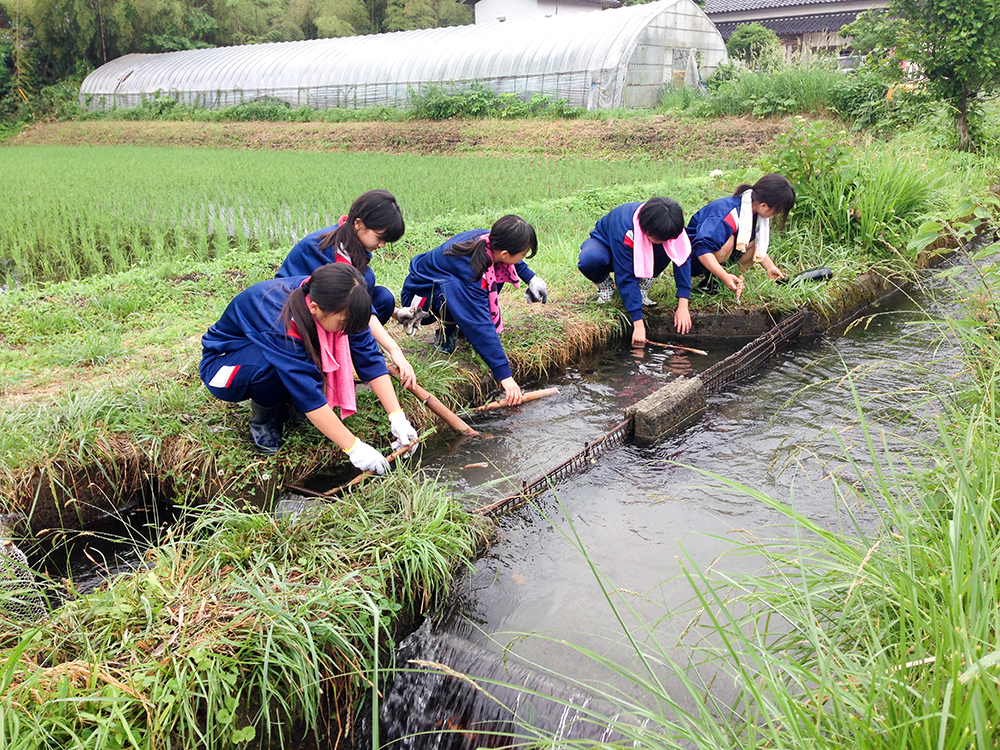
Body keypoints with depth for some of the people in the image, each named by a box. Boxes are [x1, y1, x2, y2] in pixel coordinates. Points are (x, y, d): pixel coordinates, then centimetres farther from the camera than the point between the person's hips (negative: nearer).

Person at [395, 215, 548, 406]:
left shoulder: (488, 239, -17)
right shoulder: (472, 272, -38)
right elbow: (481, 327, -40)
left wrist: (531, 278, 8)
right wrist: (504, 375, -41)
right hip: (420, 297, -8)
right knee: (454, 290, -40)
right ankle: (445, 333, -9)